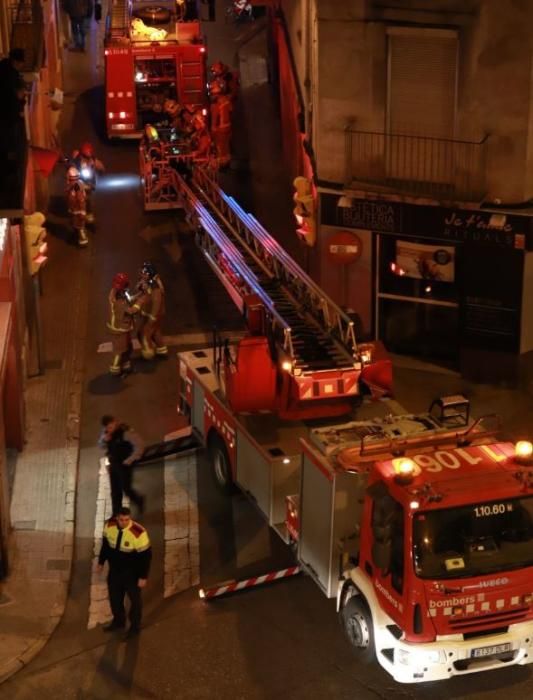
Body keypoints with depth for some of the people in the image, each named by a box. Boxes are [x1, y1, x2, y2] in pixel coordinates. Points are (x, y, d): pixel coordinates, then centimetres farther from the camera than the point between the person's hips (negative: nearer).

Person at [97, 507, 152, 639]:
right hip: (114, 569, 5)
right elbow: (105, 544, 3)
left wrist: (143, 577, -16)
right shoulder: (109, 526, -17)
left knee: (135, 599, 13)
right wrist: (101, 562, 11)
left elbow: (146, 556, -21)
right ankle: (119, 621, 46)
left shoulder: (138, 533, -31)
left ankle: (135, 627, 33)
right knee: (114, 596, 21)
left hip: (132, 572, -5)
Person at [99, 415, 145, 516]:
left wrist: (130, 460, -17)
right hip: (113, 465, 7)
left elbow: (139, 445, -21)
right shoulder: (107, 433, 2)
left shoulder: (126, 432, -21)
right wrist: (104, 439, -11)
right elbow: (102, 446, 13)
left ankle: (139, 500, 24)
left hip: (124, 465, -7)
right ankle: (116, 514, 14)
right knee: (115, 491, 7)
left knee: (126, 488, -5)